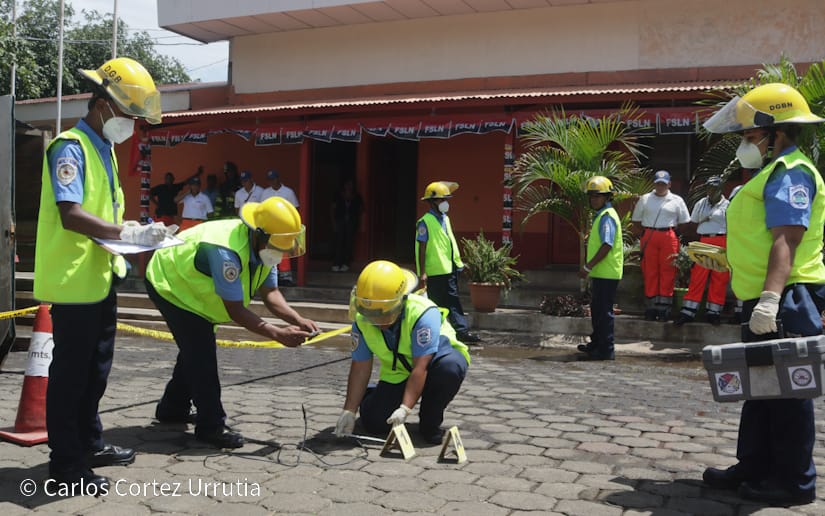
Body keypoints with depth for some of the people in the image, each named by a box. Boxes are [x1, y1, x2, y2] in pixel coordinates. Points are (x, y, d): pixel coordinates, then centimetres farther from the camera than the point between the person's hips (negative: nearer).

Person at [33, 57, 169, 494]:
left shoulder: (104, 149, 14)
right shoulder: (70, 147, -15)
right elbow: (71, 215, -25)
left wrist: (130, 232, 4)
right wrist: (130, 233, -25)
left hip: (99, 278, 9)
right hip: (73, 281, -9)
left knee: (95, 370, 18)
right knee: (70, 373, 0)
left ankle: (89, 445, 32)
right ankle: (66, 465, 10)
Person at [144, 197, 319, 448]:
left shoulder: (263, 246, -13)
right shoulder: (226, 252, -40)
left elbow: (270, 293, -12)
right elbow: (235, 310, -36)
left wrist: (297, 320, -28)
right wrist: (278, 334, -39)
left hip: (186, 281, 10)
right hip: (168, 283, -9)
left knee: (196, 349, 19)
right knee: (202, 353, -15)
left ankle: (172, 409, 38)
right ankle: (211, 426, -5)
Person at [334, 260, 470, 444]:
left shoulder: (422, 314, -33)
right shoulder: (361, 322, -16)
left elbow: (420, 368, -35)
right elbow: (360, 368, -11)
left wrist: (405, 408, -40)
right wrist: (349, 410, -15)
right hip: (398, 374, 4)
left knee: (450, 367, -40)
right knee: (374, 421, -15)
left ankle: (430, 422, -14)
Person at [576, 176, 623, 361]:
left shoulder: (607, 217, -15)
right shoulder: (600, 216, 16)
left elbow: (607, 245, -24)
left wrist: (588, 266, -24)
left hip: (606, 273, -10)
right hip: (600, 272, 10)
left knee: (604, 311, -5)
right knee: (597, 310, 19)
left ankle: (606, 350, 1)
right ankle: (596, 344, 32)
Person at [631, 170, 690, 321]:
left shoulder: (677, 200, 11)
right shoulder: (645, 199, 13)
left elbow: (684, 222, 12)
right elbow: (636, 220, 13)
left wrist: (676, 233, 0)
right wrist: (643, 235, 3)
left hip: (669, 237, -1)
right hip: (649, 237, 1)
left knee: (668, 272, -3)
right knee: (649, 272, 0)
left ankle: (664, 308, 1)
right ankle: (651, 308, 6)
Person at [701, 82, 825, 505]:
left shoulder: (790, 173, -13)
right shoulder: (773, 173, 19)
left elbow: (786, 240, -25)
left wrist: (770, 297, -34)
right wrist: (720, 257, 30)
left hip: (786, 301, -11)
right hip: (767, 304, 11)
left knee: (786, 391, -2)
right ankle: (754, 467, 25)